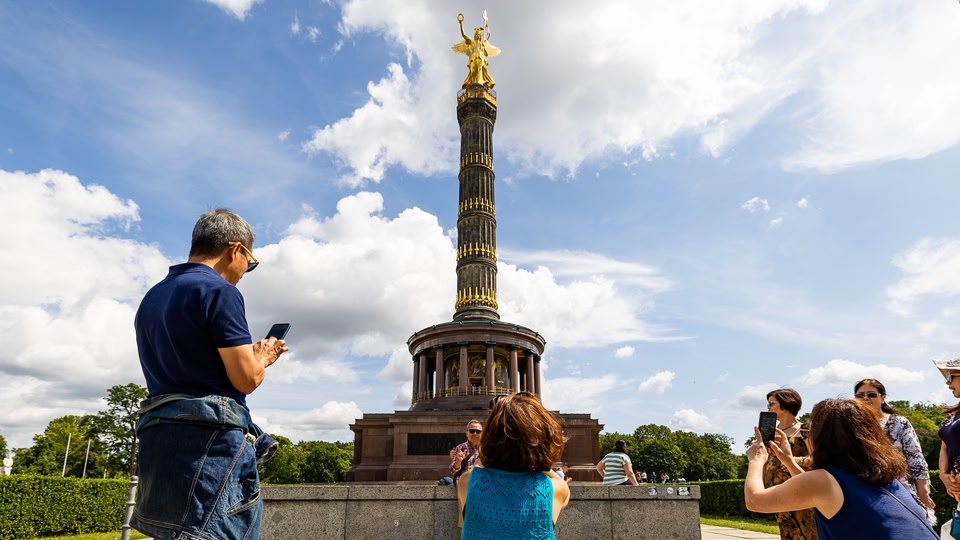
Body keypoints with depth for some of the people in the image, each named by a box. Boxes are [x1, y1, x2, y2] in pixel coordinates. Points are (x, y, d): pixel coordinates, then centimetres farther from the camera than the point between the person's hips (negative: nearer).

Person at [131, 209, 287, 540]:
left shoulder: (152, 298, 19)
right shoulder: (219, 291, -9)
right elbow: (247, 379, -13)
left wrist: (251, 356, 27)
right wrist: (262, 357, 9)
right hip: (208, 438, -9)